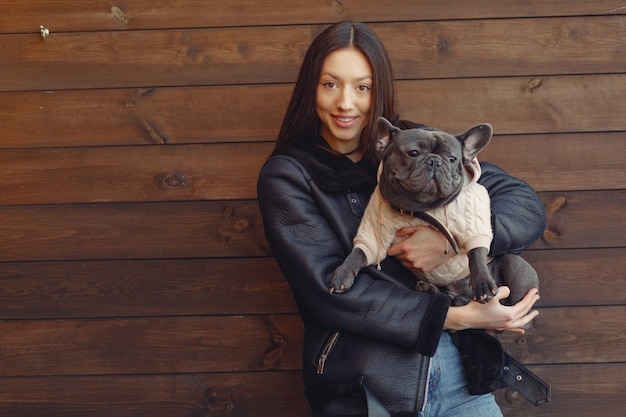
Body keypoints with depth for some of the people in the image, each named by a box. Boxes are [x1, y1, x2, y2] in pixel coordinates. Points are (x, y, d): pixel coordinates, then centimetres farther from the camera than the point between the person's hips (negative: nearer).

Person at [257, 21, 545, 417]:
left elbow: (527, 205, 3)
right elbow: (328, 290, -11)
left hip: (455, 367, 3)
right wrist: (455, 316, -15)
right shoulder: (285, 176, -1)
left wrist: (453, 239, -17)